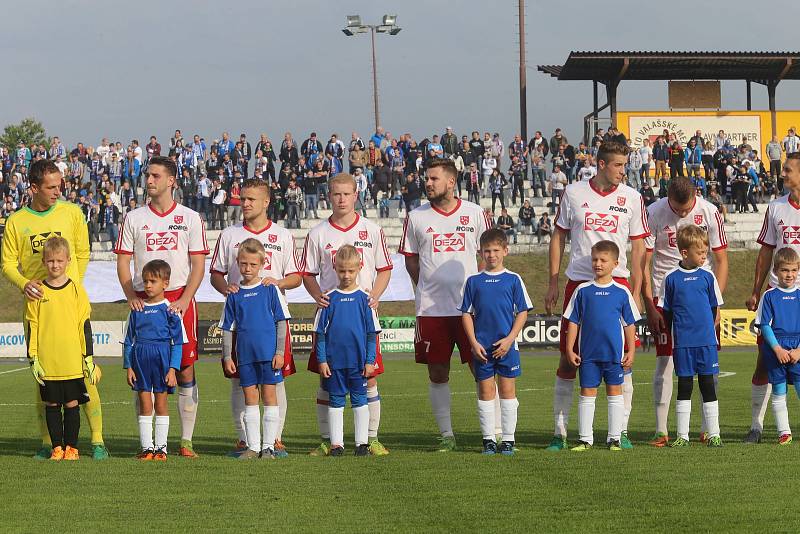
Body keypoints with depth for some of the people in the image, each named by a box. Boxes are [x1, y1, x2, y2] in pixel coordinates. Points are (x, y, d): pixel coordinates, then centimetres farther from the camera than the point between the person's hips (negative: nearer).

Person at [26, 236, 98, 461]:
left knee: (71, 404, 3)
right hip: (47, 363, 1)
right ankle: (57, 447, 15)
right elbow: (32, 327, 4)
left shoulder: (77, 290, 2)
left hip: (72, 363, -1)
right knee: (52, 404, 6)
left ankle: (71, 446, 13)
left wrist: (89, 359, 1)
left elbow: (85, 326, 4)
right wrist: (33, 358, 0)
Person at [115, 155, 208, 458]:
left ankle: (186, 440, 2)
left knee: (185, 368, -3)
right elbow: (123, 262, 9)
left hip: (179, 300, -1)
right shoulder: (134, 218, 10)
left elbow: (198, 265, 2)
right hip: (145, 301, 1)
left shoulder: (189, 218, 6)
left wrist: (184, 300, -11)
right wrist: (131, 296, -8)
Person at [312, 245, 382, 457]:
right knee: (335, 401, 6)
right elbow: (320, 332, 5)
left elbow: (372, 333, 3)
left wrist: (370, 360, -2)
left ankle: (362, 443, 11)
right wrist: (322, 360, -1)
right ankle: (336, 443, 12)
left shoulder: (364, 298, 1)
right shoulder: (329, 298, 2)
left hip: (358, 360, -1)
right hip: (334, 360, 1)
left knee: (360, 400, 4)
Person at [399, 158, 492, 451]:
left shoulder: (475, 213, 3)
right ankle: (446, 435, 13)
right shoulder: (416, 217, 5)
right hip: (431, 309, 1)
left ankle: (495, 431, 6)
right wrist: (429, 289, 3)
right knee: (438, 374, 4)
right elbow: (410, 259, 13)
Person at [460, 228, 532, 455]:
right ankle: (488, 439, 10)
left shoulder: (513, 280, 2)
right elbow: (466, 314, 6)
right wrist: (474, 343, -4)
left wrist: (509, 339, -9)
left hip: (507, 345, -1)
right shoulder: (474, 281, 5)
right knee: (485, 391, 4)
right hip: (481, 347, 1)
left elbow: (522, 312, 2)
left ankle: (508, 439, 9)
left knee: (508, 390, 2)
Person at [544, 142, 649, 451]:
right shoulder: (573, 193, 4)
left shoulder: (631, 198, 4)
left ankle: (621, 431, 6)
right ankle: (560, 432, 8)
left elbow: (638, 247, 6)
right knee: (568, 359, 1)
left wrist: (636, 292, -1)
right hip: (578, 283, 0)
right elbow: (558, 237, 10)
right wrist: (553, 284, 5)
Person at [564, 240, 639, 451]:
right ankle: (585, 438, 10)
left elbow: (630, 324, 5)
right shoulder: (583, 291, 2)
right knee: (587, 393, 4)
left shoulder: (622, 292, 1)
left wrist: (631, 351, 2)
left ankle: (615, 438, 12)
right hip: (588, 353, 1)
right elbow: (573, 322, 6)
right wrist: (570, 349, 1)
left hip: (615, 353, -1)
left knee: (615, 392, 5)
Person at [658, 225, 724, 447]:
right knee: (684, 386, 5)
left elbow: (715, 309, 11)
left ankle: (714, 435, 7)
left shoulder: (707, 276, 3)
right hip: (682, 343, -1)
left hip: (707, 342, 1)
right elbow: (666, 312, 6)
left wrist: (707, 331, 6)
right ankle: (682, 435, 11)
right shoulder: (671, 278, -1)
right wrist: (671, 336, 4)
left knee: (708, 386, 2)